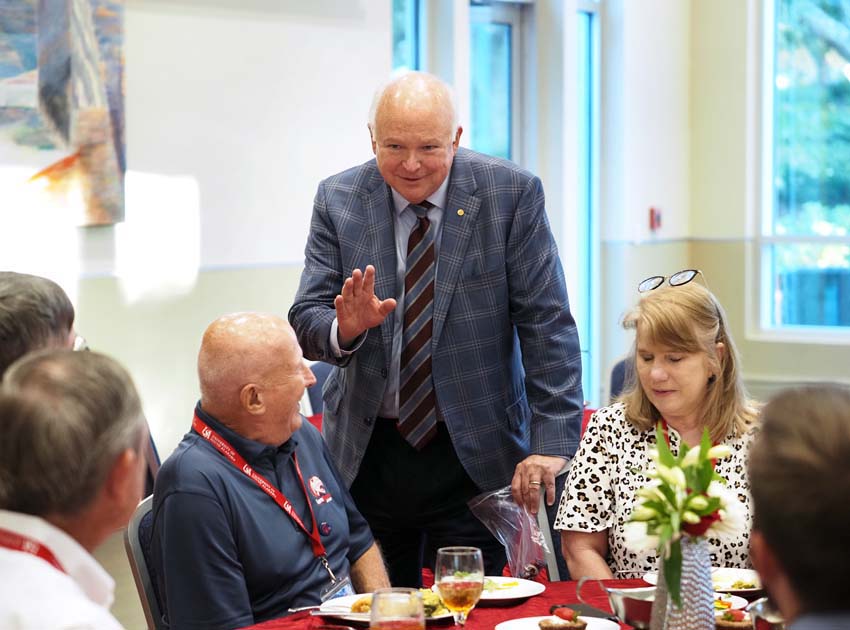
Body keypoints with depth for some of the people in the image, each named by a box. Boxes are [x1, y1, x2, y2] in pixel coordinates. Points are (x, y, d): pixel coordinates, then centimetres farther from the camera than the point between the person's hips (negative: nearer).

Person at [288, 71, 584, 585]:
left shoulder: (511, 193, -7)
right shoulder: (338, 200, -1)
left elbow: (547, 325, -8)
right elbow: (306, 322, -3)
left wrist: (551, 443, -14)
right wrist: (344, 327, -26)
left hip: (474, 453, -2)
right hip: (367, 452, 2)